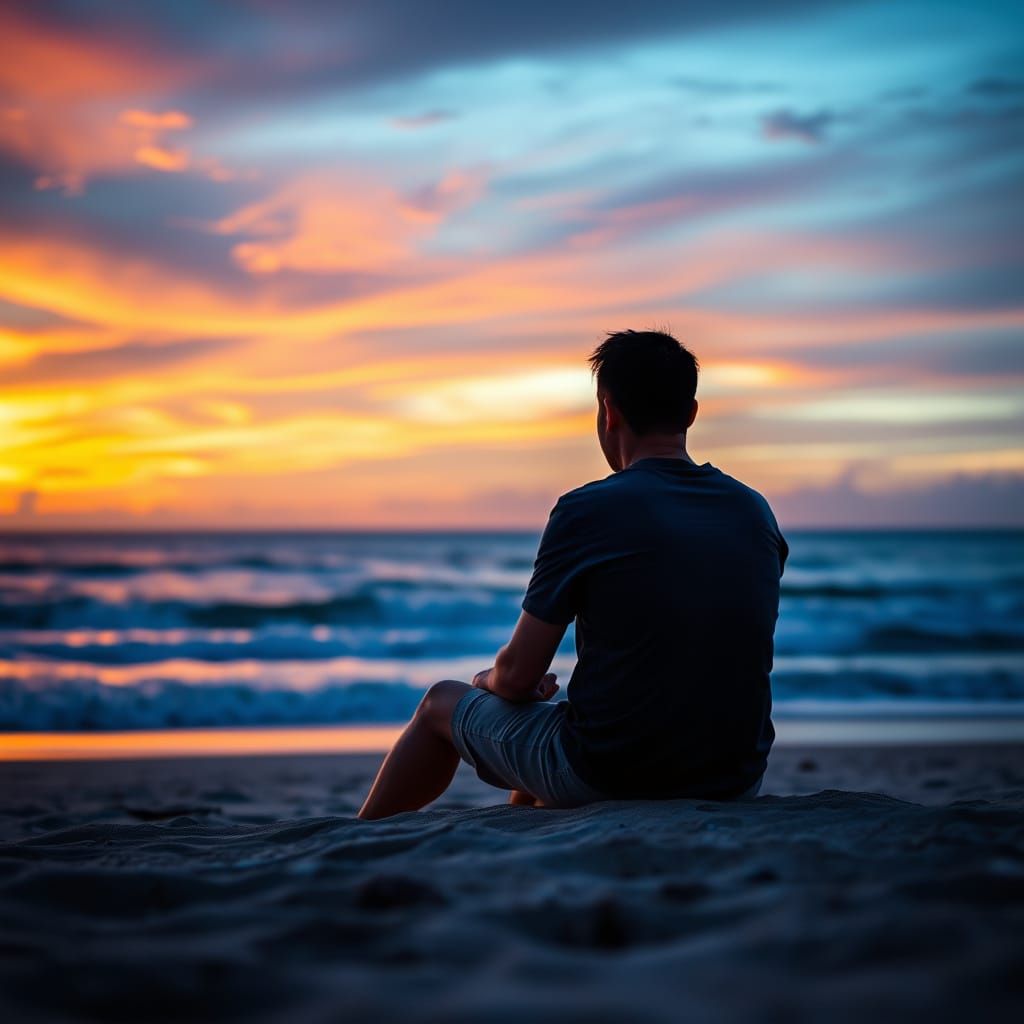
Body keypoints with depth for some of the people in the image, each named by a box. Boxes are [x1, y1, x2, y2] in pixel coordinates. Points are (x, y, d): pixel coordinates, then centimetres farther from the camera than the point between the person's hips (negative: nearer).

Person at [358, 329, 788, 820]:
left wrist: (488, 681, 17)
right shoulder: (756, 512, 4)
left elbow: (518, 673, -8)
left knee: (442, 701, 22)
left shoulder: (587, 510, -13)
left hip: (603, 778, -6)